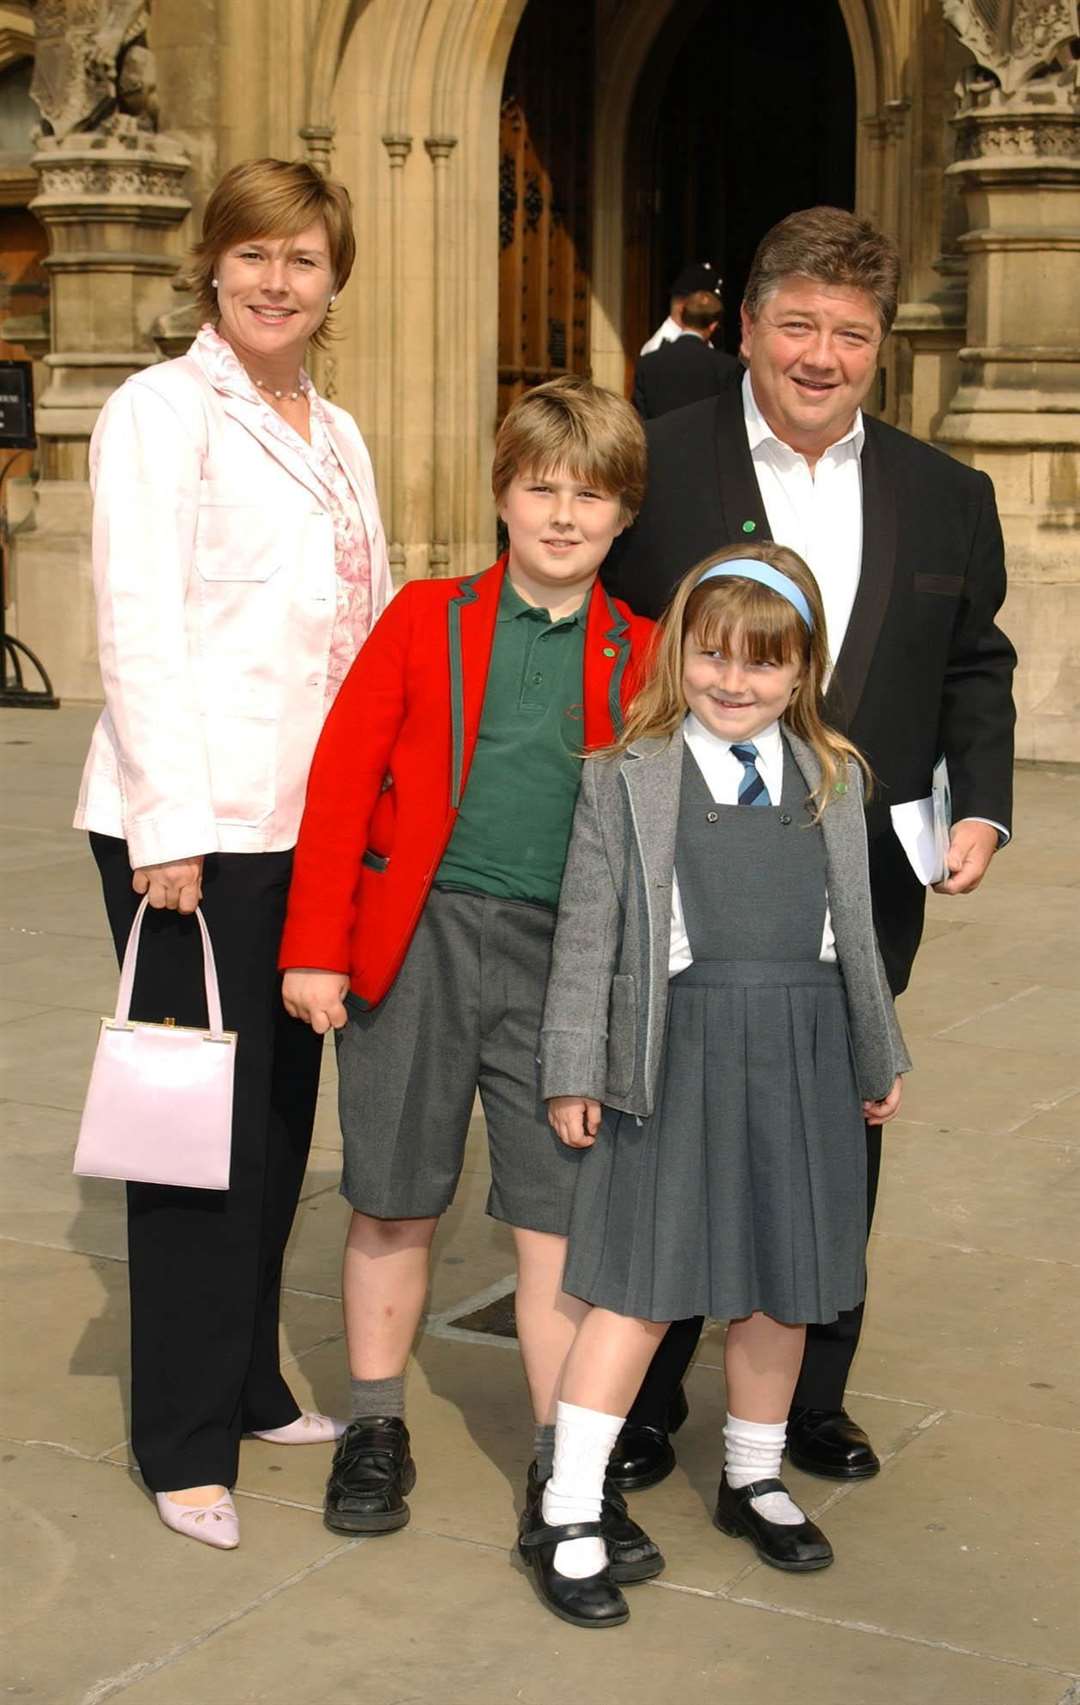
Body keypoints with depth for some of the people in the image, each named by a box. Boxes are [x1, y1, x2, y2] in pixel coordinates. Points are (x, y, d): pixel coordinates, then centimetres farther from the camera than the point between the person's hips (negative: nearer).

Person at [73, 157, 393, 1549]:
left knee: (282, 1109, 13)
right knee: (210, 1120, -3)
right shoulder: (160, 412, -6)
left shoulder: (338, 435, 16)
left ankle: (252, 1384, 27)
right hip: (192, 830, -7)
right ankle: (185, 1442, 8)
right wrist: (170, 830, -17)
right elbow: (137, 627, -13)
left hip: (318, 825, 7)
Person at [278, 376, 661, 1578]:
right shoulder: (428, 620, 3)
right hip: (418, 937, 0)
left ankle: (566, 1470, 14)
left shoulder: (639, 655, 6)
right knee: (395, 1202, 10)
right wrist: (316, 946, -5)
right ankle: (376, 1433, 28)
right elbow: (344, 776, 0)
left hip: (563, 954, 0)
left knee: (559, 1216, 2)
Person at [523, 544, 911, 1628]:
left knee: (782, 1284, 13)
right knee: (644, 1287, -2)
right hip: (675, 1052, -4)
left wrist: (878, 1058, 18)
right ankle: (566, 1516, 7)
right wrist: (572, 1070, -5)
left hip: (802, 1057, 4)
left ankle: (753, 1480, 34)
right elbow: (588, 929, -3)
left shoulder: (834, 779, 9)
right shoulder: (627, 778, -2)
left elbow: (854, 929, 15)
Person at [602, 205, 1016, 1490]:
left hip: (863, 892, 3)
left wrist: (982, 806, -3)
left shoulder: (945, 498, 7)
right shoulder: (652, 467, -5)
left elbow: (974, 669, 12)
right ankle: (637, 1407, 24)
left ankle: (810, 1401, 30)